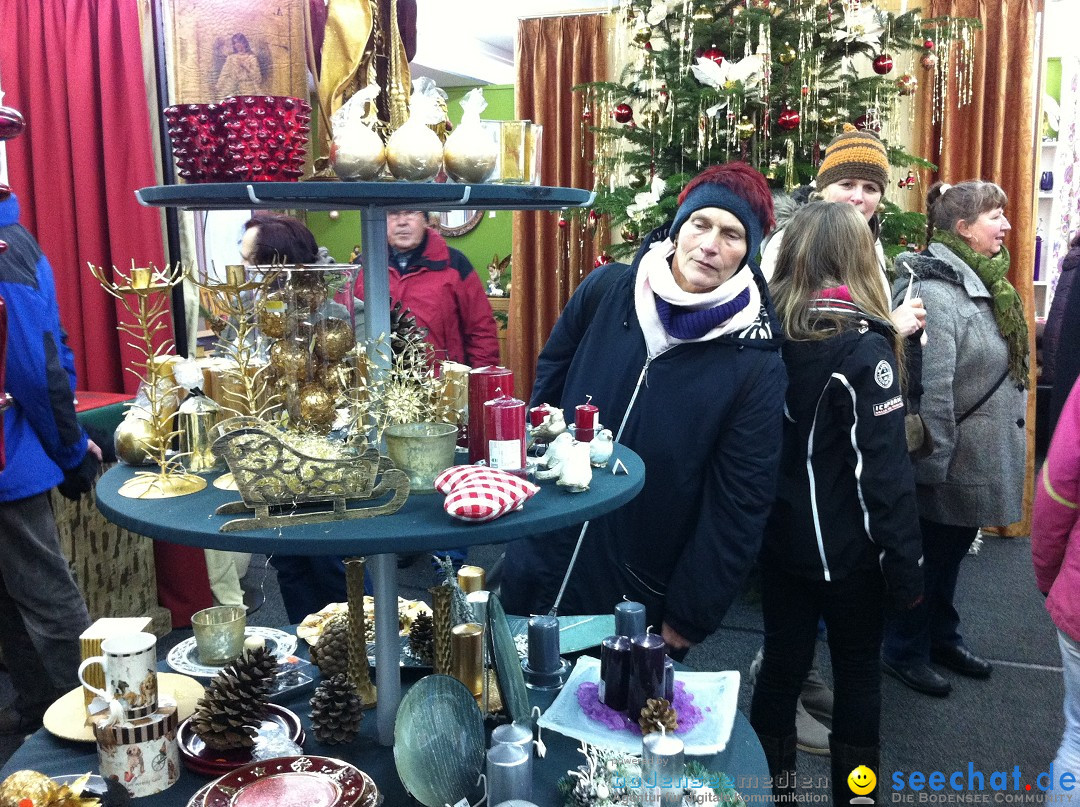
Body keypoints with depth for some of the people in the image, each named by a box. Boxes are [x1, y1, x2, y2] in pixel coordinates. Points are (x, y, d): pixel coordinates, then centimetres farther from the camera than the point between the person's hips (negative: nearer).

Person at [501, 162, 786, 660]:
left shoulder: (757, 365, -14)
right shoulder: (605, 290, -7)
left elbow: (740, 503, -11)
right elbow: (548, 382, 8)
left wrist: (689, 618, -9)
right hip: (541, 573, 4)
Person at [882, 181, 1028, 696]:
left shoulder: (984, 284, 10)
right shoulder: (935, 290, -22)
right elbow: (931, 387, -26)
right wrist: (933, 460, -24)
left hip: (979, 460, 9)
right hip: (951, 463, -9)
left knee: (952, 552, 22)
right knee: (930, 555, 7)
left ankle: (943, 638, 40)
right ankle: (904, 652, 26)